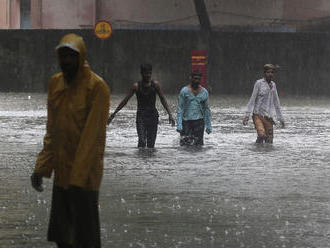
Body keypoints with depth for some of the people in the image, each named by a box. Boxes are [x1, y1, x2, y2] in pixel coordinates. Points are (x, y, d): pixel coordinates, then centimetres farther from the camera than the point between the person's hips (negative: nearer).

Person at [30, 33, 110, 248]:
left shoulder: (97, 87, -13)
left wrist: (77, 178, -20)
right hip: (61, 173, 7)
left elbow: (92, 135, -17)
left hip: (84, 175, -7)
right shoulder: (56, 83, 8)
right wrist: (41, 168, 8)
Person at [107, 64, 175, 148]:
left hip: (153, 116, 1)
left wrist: (169, 114, -7)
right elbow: (125, 100, 3)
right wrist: (113, 114, 2)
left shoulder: (155, 85, 0)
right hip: (141, 116, -1)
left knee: (151, 143, 1)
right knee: (142, 141, -17)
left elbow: (163, 100, 3)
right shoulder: (136, 86, -2)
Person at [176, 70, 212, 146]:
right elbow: (180, 108, -2)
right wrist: (179, 124, -10)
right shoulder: (184, 91, -1)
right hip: (186, 121, -2)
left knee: (198, 144, -3)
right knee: (185, 143, -9)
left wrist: (208, 126, 12)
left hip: (199, 121, 2)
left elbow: (206, 110, 14)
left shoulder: (204, 92, 6)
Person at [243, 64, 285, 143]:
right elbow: (252, 99, -5)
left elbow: (276, 102, 22)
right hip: (258, 115, -5)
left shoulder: (273, 85, 14)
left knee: (269, 140, -2)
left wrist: (281, 119, 23)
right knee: (262, 135, -25)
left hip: (268, 117, 5)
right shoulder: (259, 83, -2)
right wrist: (247, 115, -13)